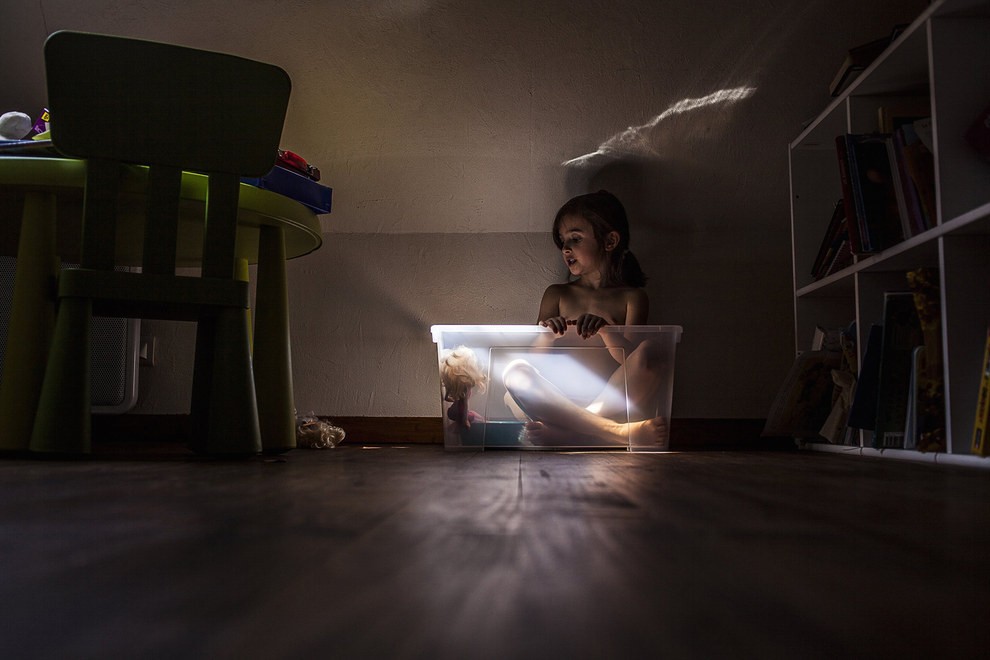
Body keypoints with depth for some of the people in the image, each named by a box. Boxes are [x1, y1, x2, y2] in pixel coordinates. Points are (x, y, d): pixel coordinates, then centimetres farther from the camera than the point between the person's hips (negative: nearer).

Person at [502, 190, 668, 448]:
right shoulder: (557, 295, 16)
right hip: (562, 401, 2)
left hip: (610, 400, -2)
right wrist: (545, 331, -16)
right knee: (515, 371, -27)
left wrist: (605, 328, -24)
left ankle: (568, 432, -35)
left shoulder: (632, 297, 10)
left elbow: (630, 359, -3)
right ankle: (619, 431, -37)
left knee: (650, 351, -28)